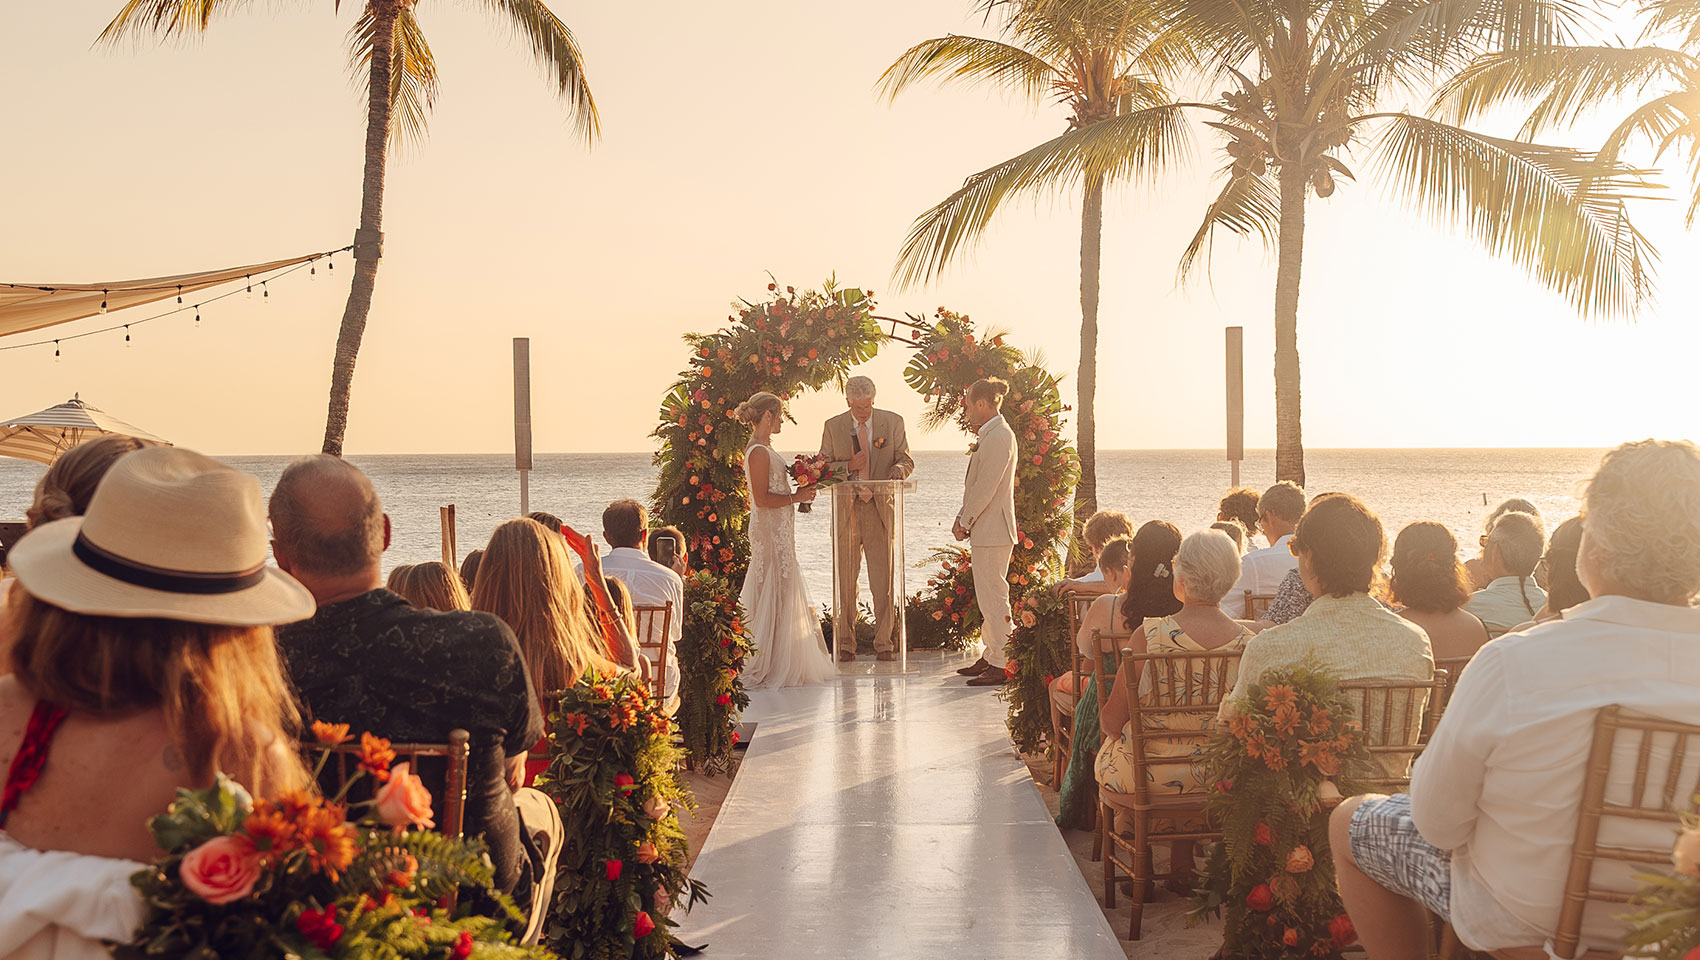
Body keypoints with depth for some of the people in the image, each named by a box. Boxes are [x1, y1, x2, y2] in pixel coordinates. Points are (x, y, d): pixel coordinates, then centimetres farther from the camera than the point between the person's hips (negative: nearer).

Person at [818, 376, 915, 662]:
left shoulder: (893, 422, 6)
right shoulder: (833, 426, 6)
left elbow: (907, 460, 8)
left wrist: (899, 469, -16)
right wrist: (848, 466, -11)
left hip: (881, 509, 0)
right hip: (846, 510, 0)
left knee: (884, 580, 0)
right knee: (845, 581, 4)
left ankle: (884, 644, 8)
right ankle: (846, 644, 13)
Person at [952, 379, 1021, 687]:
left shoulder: (999, 437, -17)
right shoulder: (991, 435, 16)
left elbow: (986, 488, -20)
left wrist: (964, 522, -11)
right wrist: (963, 520, 9)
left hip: (993, 531, -11)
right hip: (985, 530, 11)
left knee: (993, 598, -7)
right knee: (988, 598, 15)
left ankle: (1000, 665, -3)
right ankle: (989, 657, 24)